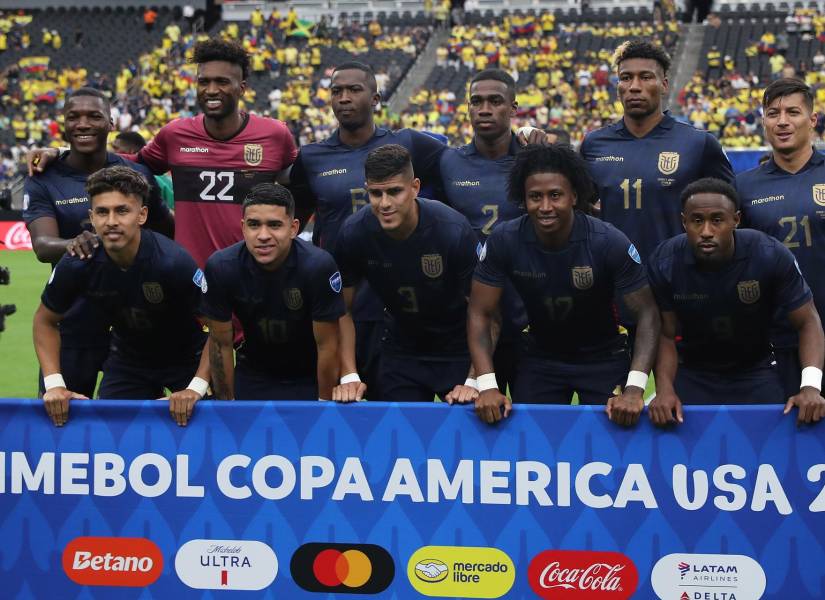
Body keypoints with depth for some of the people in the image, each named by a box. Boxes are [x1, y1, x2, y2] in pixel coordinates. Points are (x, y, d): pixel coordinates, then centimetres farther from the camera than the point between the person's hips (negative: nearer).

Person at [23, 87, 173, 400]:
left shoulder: (137, 175, 1)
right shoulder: (43, 181, -5)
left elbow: (169, 235, 10)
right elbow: (42, 245, -19)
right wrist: (72, 244, -40)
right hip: (74, 324, -1)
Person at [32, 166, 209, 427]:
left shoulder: (174, 261, -32)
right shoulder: (76, 265, -22)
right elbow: (45, 320, -3)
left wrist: (196, 388, -30)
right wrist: (54, 384, -13)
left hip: (187, 357, -3)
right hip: (127, 358, 3)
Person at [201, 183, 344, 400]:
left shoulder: (319, 266, -29)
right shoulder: (220, 267, -22)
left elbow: (326, 345, -18)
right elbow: (221, 343, -10)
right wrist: (226, 405, -5)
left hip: (309, 378, -2)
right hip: (252, 378, 2)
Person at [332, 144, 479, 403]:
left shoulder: (455, 230, -26)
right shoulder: (353, 233, -17)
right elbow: (344, 310, -6)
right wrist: (349, 376, -15)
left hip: (458, 353, -2)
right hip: (400, 351, 2)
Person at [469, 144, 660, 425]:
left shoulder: (610, 242, -25)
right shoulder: (503, 241, -20)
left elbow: (647, 313, -21)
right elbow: (480, 314, -13)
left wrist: (634, 389, -32)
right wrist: (487, 386, -26)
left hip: (603, 357, -1)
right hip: (539, 357, 1)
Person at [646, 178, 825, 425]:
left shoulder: (771, 255, -22)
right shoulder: (663, 263, -18)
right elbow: (666, 335, -10)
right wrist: (664, 390, -27)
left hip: (755, 373, 0)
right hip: (692, 374, 0)